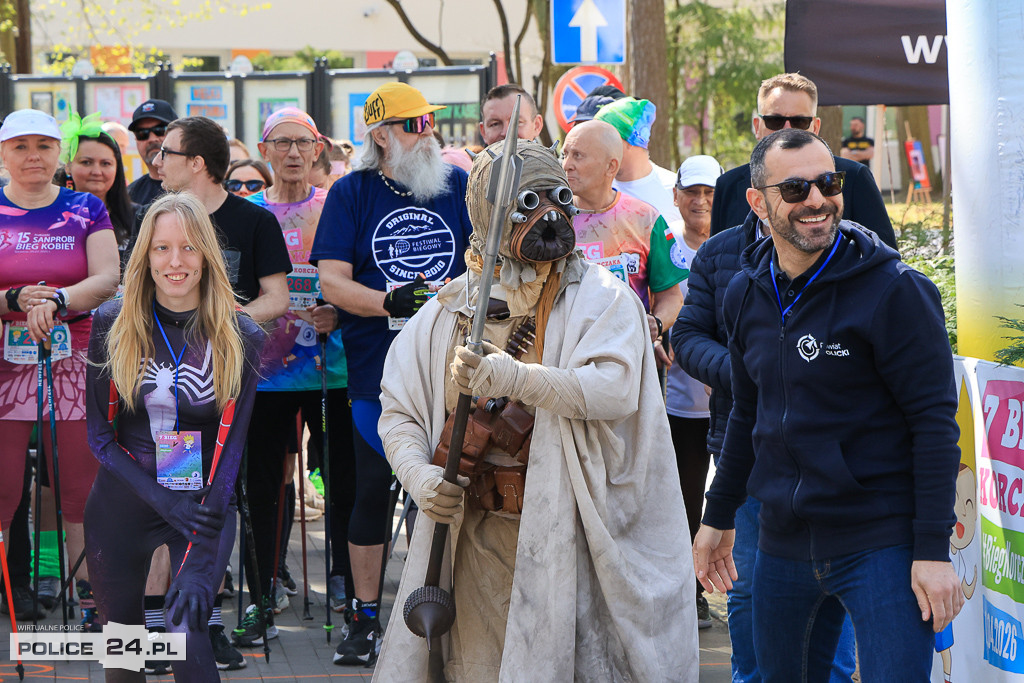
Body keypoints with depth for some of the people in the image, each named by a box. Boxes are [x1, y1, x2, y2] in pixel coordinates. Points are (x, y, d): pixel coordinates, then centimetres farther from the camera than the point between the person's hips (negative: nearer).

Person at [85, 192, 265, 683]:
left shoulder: (240, 337, -7)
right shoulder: (112, 325, -4)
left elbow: (230, 445, -10)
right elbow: (99, 431, -3)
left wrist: (200, 562, -19)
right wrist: (163, 498, -18)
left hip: (205, 502, -2)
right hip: (121, 505, 2)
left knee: (186, 631, -19)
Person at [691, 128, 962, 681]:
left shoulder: (893, 291, -11)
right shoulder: (745, 296, 8)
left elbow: (935, 421, -13)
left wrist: (934, 550, -17)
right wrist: (718, 517, 22)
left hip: (882, 544, -6)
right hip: (784, 542, 6)